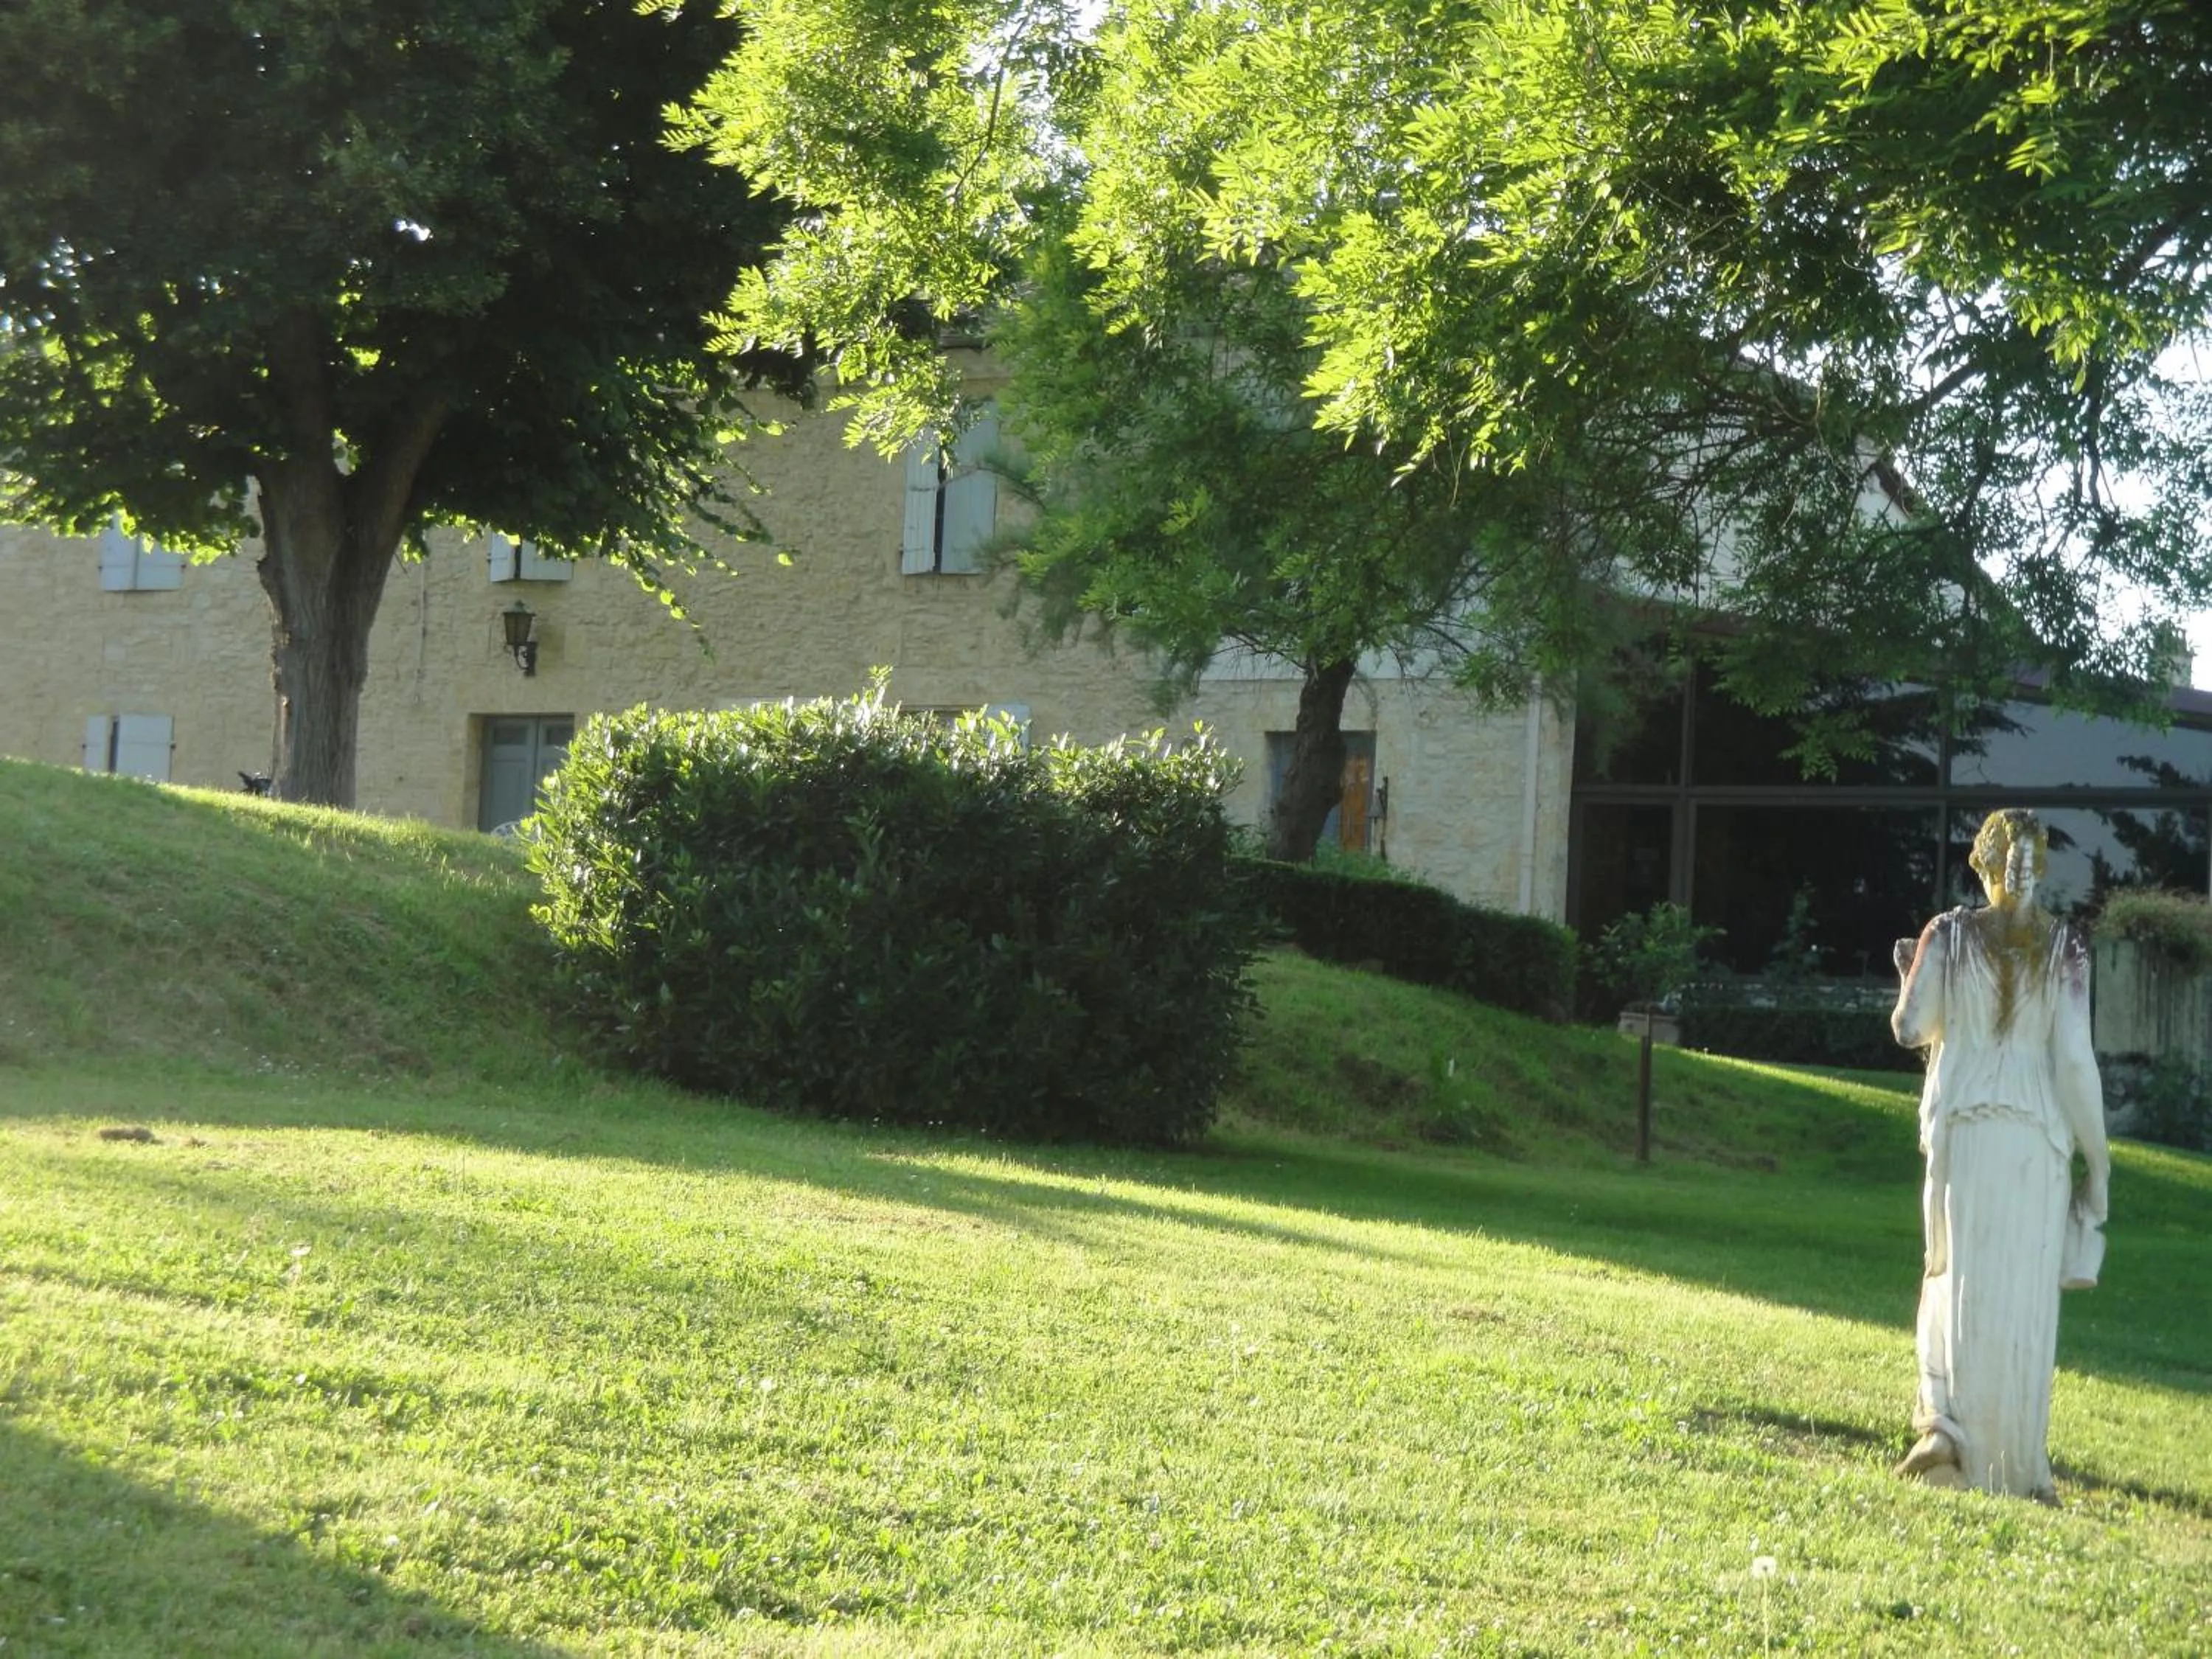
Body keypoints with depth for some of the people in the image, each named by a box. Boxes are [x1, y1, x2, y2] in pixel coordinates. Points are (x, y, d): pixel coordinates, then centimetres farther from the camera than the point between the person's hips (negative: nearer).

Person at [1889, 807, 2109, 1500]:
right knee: (2026, 1296, 6)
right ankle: (2019, 1467, 8)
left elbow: (1911, 1028, 2)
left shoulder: (1948, 935, -3)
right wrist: (2098, 1158, 0)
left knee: (1959, 1279, 13)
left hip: (1960, 1127, 1)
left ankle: (1945, 1424, -1)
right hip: (2037, 1136, -1)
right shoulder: (2065, 948, -5)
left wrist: (1911, 977, 23)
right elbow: (2074, 1056, -8)